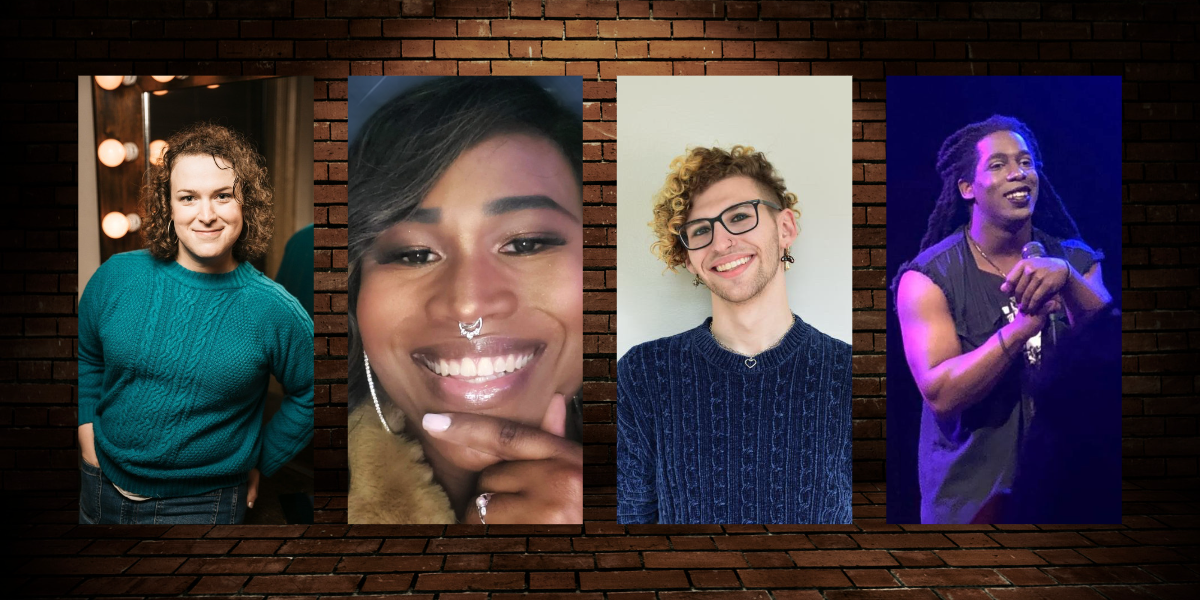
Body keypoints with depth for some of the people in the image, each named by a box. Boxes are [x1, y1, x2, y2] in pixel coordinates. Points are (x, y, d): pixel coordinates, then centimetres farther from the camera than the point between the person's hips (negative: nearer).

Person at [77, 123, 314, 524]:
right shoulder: (117, 276, -6)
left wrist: (262, 462, 2)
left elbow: (307, 396, -2)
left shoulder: (275, 310, -15)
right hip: (103, 486, 4)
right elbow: (87, 358, 11)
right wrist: (88, 436, 5)